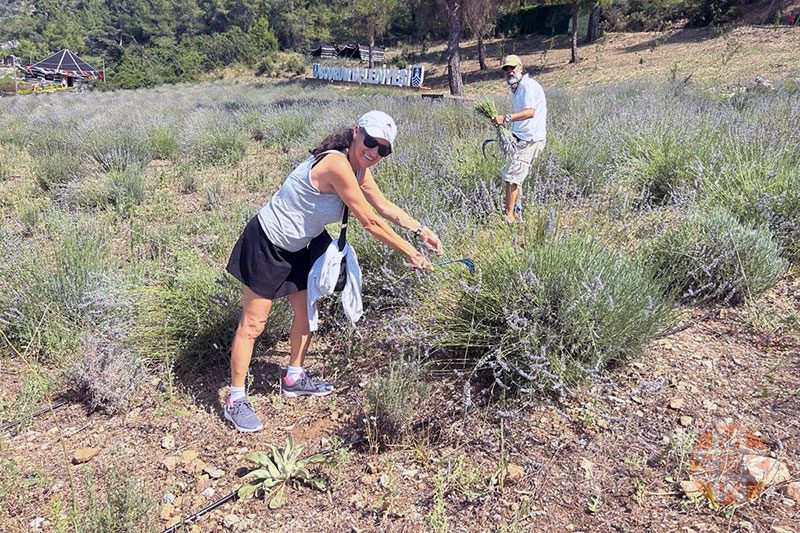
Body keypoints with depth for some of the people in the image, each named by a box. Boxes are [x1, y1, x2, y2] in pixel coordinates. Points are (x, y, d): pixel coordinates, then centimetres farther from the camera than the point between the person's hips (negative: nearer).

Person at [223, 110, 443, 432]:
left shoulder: (359, 169, -1)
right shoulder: (336, 164, -30)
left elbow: (384, 206, 12)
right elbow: (370, 222, -26)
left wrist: (420, 230, 6)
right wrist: (411, 254, -18)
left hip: (295, 249, 9)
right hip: (265, 245, -9)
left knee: (307, 314, 17)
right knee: (253, 324, 0)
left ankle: (294, 379, 38)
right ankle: (235, 402, 14)